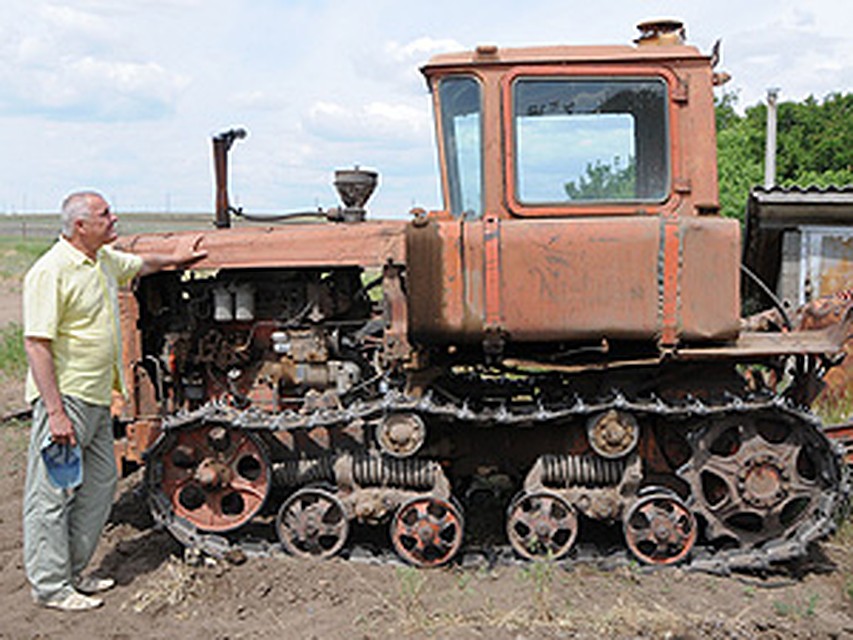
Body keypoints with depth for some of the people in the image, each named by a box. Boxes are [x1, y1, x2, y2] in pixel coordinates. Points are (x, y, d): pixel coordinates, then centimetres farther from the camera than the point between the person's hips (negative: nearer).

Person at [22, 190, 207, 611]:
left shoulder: (104, 260, 10)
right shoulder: (50, 272, -17)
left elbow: (139, 265, 35)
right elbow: (36, 344, -21)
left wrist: (173, 259, 46)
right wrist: (55, 412, -25)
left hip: (97, 399, 10)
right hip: (65, 398, -10)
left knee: (98, 485, 16)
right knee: (53, 493, 0)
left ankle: (72, 572, 28)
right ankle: (50, 585, 11)